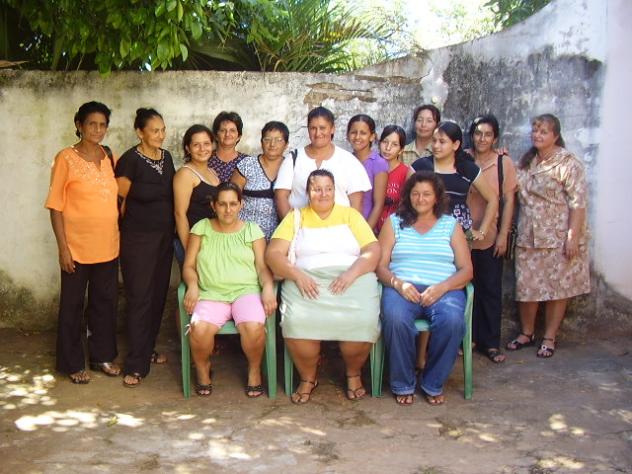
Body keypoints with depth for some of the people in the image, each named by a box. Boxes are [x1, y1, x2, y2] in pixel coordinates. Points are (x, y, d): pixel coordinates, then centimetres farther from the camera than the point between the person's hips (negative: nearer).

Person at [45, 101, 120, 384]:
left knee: (105, 302, 14)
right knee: (72, 304, 7)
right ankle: (72, 363, 19)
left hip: (108, 246, 5)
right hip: (77, 247, -5)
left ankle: (103, 355, 29)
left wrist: (121, 237, 10)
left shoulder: (110, 158, 7)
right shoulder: (66, 158, -8)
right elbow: (56, 206, -9)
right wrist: (62, 247, -13)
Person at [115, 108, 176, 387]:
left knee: (158, 295, 11)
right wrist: (135, 223, 5)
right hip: (138, 239, -6)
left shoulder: (167, 157, 8)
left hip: (164, 236, 6)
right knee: (139, 298, -5)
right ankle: (136, 364, 0)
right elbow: (120, 199, -8)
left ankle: (147, 350, 26)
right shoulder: (130, 160, -13)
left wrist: (170, 228, 14)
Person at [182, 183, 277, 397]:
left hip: (246, 291, 0)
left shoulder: (252, 230, 13)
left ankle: (254, 369, 0)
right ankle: (202, 368, 2)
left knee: (254, 327, -33)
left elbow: (263, 266, 7)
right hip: (211, 294, 0)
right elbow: (189, 266, 11)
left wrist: (268, 287, -13)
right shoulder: (202, 228, 13)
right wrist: (192, 285, -10)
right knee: (199, 329, -31)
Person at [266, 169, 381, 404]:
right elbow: (273, 254, 4)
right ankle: (308, 377, -4)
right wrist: (296, 275, -14)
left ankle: (353, 374, 1)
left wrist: (351, 273, -14)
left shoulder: (350, 215, 17)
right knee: (298, 320, -31)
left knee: (363, 321, -30)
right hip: (306, 281, 0)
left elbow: (373, 250, 5)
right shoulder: (295, 217, 16)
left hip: (352, 279, 0)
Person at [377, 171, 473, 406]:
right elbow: (380, 265, 8)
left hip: (443, 289, 1)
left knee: (452, 321, -33)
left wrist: (442, 287, -11)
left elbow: (466, 270, 9)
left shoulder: (450, 225, 17)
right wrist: (398, 283, -13)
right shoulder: (394, 222, 17)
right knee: (395, 319, -35)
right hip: (402, 288, 0)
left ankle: (433, 384, -11)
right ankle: (403, 385, -14)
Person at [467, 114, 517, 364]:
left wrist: (503, 235, -5)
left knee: (491, 290, 5)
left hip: (490, 238, -1)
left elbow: (508, 201, -1)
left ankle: (491, 343, 14)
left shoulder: (504, 162, -1)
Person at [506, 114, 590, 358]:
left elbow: (577, 203, -15)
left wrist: (573, 236, -20)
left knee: (557, 287, 4)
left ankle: (549, 338, 15)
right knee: (526, 285, 10)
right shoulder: (526, 162, 12)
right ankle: (526, 333, 25)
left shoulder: (568, 163, -10)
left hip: (557, 237, -6)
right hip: (528, 236, 6)